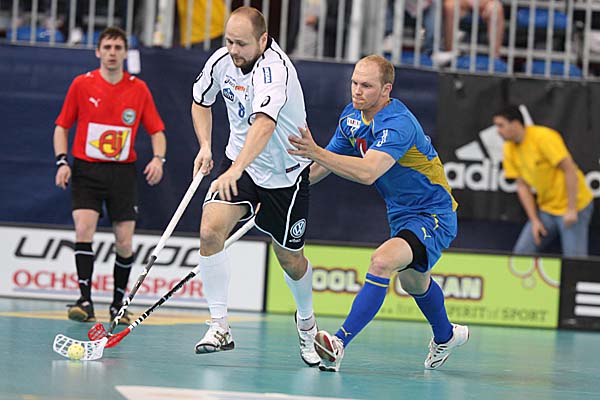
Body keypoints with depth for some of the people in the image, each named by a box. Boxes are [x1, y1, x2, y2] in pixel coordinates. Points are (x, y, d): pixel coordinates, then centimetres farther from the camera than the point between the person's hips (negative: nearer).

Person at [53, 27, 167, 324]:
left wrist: (158, 158, -12)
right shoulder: (81, 84, 0)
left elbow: (156, 131, 7)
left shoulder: (139, 89, 3)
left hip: (122, 172, 1)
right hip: (86, 169, -1)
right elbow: (62, 126, 7)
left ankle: (118, 304, 16)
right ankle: (85, 301, -17)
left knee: (124, 241, -1)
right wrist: (62, 161, -6)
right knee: (83, 229, -19)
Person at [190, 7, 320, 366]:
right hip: (239, 164, 4)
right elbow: (201, 102, 13)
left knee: (290, 258, 10)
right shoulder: (222, 61, -9)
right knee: (210, 231, -21)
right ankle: (220, 327, -14)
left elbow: (264, 123, -46)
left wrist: (235, 170, -60)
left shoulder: (274, 68, -30)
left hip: (286, 172, -4)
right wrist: (205, 145, -3)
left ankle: (307, 322, 41)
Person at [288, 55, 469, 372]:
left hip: (433, 215, -10)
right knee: (413, 281, 29)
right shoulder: (351, 117, -4)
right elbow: (324, 166, 9)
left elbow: (368, 172, -46)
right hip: (401, 214, 10)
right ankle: (446, 336, 58)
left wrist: (316, 152, -53)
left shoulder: (398, 124, -30)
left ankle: (339, 344, -37)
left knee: (382, 262, -33)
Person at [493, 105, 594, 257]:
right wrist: (534, 221, -1)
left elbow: (570, 170, -20)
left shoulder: (544, 137, -19)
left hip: (573, 206, -7)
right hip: (545, 209, 7)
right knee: (521, 253, -2)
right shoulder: (510, 149, 2)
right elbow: (522, 186, 6)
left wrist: (571, 210, -20)